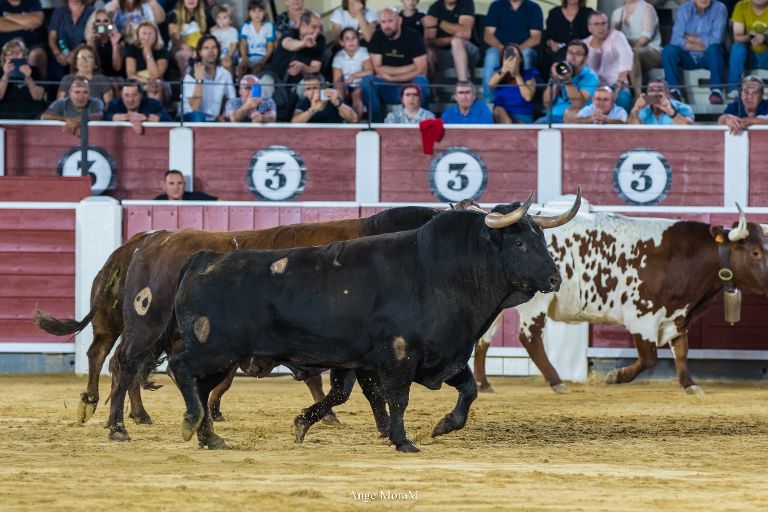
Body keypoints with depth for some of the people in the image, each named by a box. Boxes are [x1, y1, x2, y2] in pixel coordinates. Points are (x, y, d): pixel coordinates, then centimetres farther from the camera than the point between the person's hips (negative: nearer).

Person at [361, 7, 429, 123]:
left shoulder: (412, 37, -7)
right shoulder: (377, 37, -1)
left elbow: (421, 70, -12)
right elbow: (378, 69, -6)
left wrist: (392, 78, -17)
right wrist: (409, 70, -10)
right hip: (386, 89, 2)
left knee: (420, 81, -34)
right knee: (367, 81, -26)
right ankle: (377, 121, -21)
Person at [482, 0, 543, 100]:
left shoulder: (533, 8, 8)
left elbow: (536, 38, -2)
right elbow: (488, 35, 3)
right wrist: (501, 47, -17)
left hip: (524, 48, -1)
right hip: (499, 48, 1)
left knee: (525, 54, -35)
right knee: (491, 54, -33)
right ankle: (488, 98, -35)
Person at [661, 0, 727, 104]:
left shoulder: (719, 9, -8)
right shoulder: (684, 9, -3)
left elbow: (715, 40, -18)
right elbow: (676, 39, -13)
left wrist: (689, 38, -11)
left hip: (709, 57, -2)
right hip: (688, 57, 2)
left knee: (714, 48, -34)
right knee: (668, 50, -25)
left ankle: (716, 91, -33)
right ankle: (673, 91, -26)